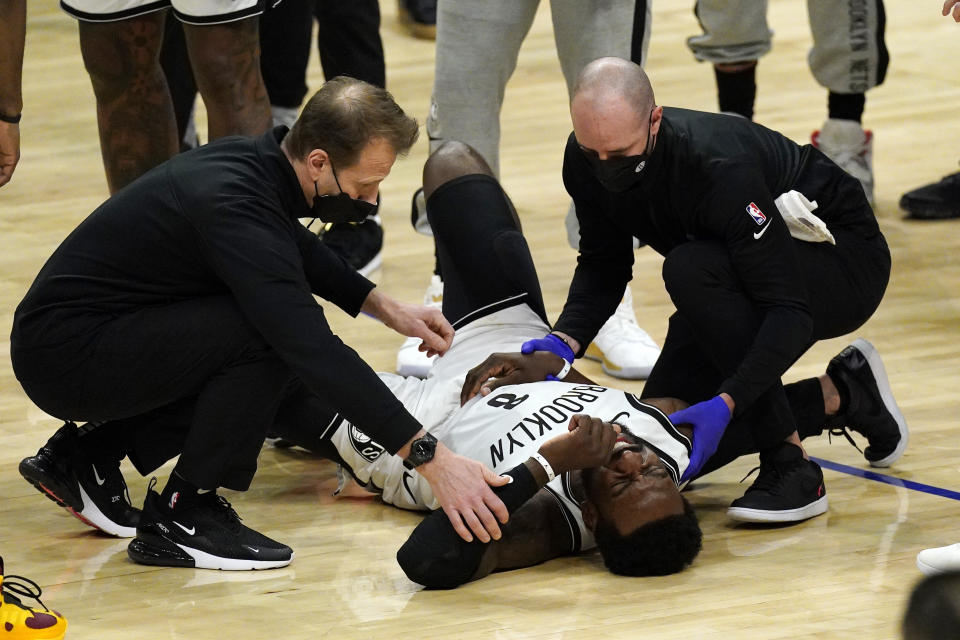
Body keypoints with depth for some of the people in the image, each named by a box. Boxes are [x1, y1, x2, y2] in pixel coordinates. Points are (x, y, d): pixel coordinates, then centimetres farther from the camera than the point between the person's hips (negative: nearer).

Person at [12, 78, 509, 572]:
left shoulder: (254, 160, 1)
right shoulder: (238, 208, -28)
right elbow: (317, 352, -34)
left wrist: (382, 306, 16)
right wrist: (430, 458, -36)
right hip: (62, 357, -10)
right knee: (273, 334, -22)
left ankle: (88, 455, 16)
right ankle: (181, 518, -10)